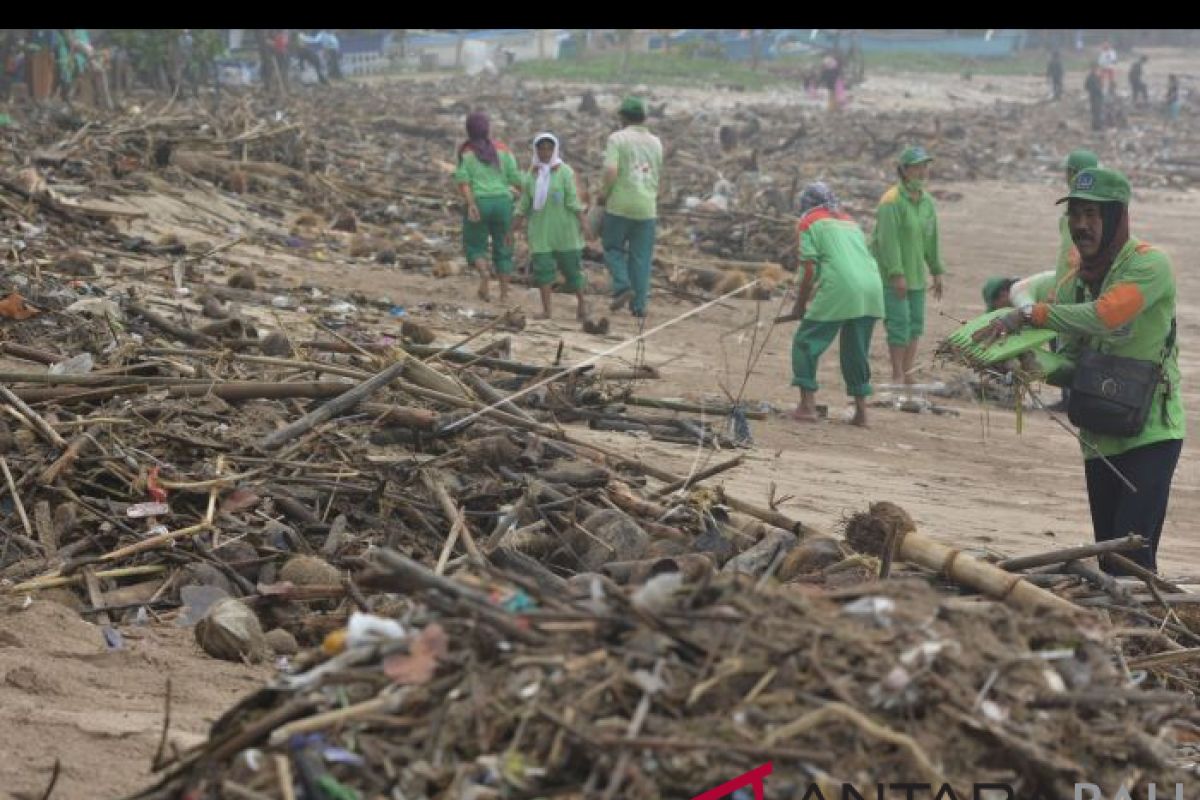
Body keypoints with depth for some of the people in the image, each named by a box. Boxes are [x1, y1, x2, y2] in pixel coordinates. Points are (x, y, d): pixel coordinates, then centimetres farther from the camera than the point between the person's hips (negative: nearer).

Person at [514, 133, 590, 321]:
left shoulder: (564, 171, -4)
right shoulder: (531, 175, 6)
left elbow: (573, 197, -7)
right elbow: (524, 203, 11)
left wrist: (582, 219, -15)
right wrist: (518, 222, 10)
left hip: (564, 227, -3)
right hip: (540, 229, 3)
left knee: (571, 266, 3)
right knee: (542, 268, -3)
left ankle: (581, 302, 24)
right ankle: (546, 310, 2)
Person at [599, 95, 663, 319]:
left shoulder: (617, 138, -6)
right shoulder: (655, 142, 10)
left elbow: (611, 171, -18)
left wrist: (604, 192, -3)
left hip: (620, 205, -4)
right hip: (647, 207, 4)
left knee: (613, 248, 13)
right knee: (641, 257, 8)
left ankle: (623, 286, -8)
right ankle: (639, 305, 7)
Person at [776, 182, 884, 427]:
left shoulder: (809, 222, 10)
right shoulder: (849, 221, 28)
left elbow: (809, 271, 1)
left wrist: (799, 308, 8)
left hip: (839, 291, -6)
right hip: (872, 290, 6)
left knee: (806, 343, 5)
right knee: (857, 351, 18)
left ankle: (808, 406, -4)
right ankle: (861, 411, 16)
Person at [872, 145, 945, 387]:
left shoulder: (926, 201, 6)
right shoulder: (892, 201, -17)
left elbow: (931, 238, 12)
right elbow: (888, 240, -21)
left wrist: (937, 272, 12)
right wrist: (897, 275, -24)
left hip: (915, 272, 7)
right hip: (891, 272, -7)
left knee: (916, 322, 7)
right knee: (899, 321, -9)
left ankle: (908, 374, 14)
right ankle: (897, 375, 0)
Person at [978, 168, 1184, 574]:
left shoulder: (1150, 264, -12)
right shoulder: (1076, 282, 11)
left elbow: (1105, 316, -29)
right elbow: (1073, 361, 10)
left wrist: (1029, 313, -26)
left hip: (1152, 434, -7)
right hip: (1099, 438, 7)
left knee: (1133, 551, -16)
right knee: (1107, 555, 10)